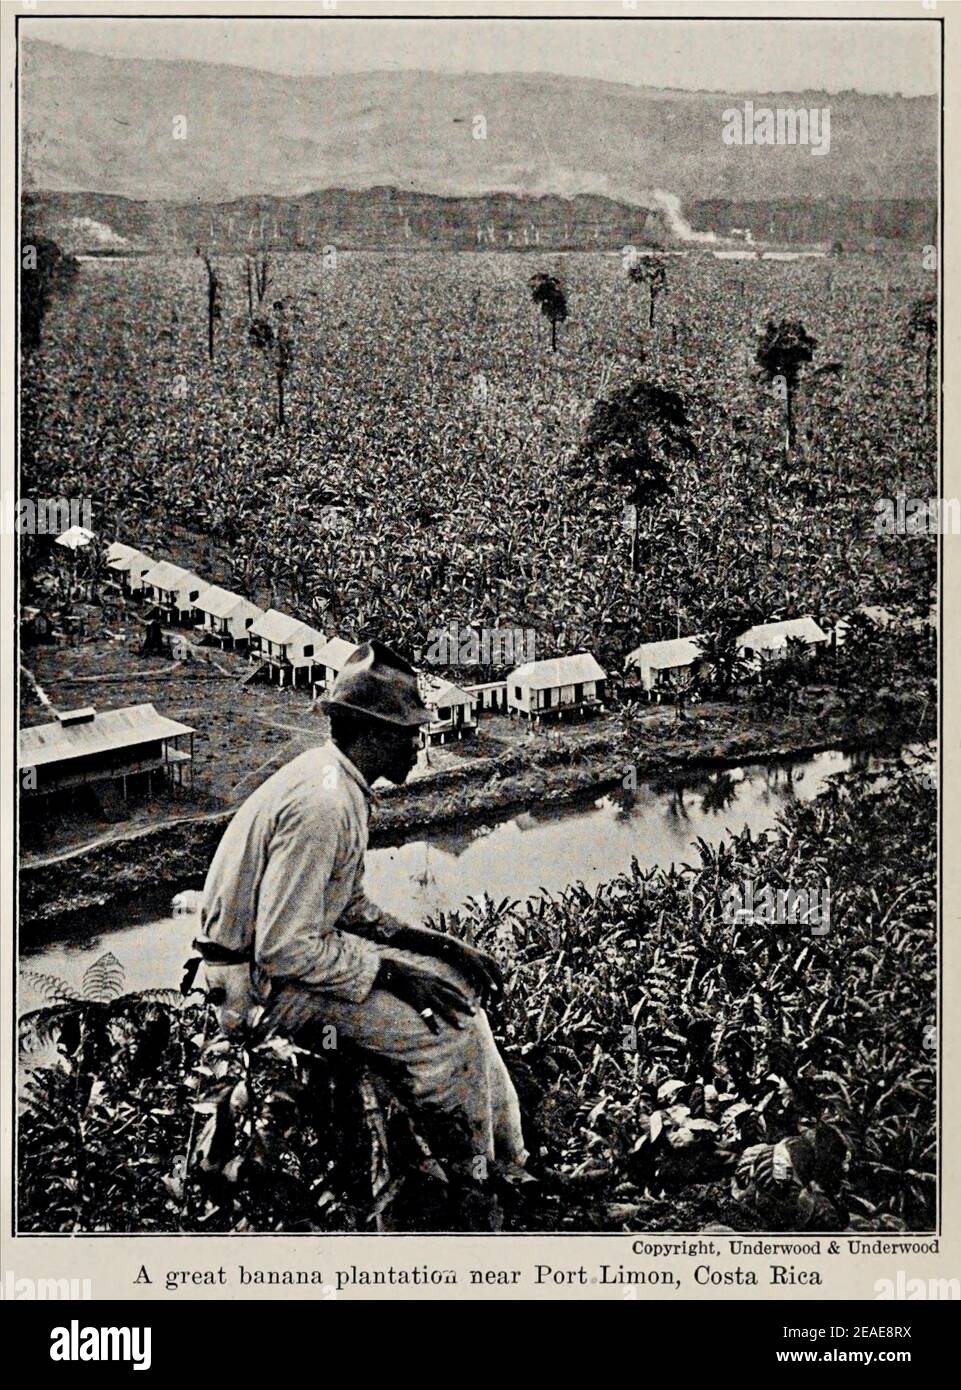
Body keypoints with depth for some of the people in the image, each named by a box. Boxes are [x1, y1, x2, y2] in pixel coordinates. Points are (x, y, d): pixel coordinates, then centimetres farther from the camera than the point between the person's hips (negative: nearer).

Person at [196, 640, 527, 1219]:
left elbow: (348, 907, 15)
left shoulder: (341, 786, 6)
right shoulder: (322, 805, -27)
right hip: (266, 982, -10)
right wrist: (389, 971, -19)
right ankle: (475, 1189, 6)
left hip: (300, 948, 10)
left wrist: (429, 943, 4)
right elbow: (283, 949, -28)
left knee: (456, 988, 7)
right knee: (444, 1034, -15)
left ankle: (514, 1158, 13)